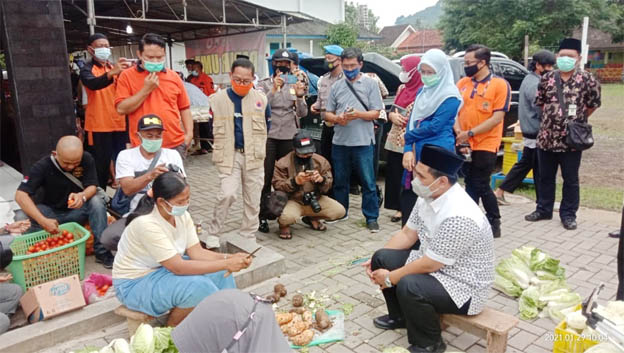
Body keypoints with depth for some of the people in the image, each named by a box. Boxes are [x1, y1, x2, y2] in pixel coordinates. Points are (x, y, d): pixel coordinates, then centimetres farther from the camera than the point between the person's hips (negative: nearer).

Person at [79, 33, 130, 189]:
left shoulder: (113, 67, 15)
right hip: (99, 125, -5)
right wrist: (112, 73, -42)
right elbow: (93, 84, -27)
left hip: (119, 123, 5)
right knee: (102, 164, -5)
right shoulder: (87, 69, -2)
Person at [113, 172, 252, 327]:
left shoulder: (182, 215, -8)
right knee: (200, 287, -28)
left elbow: (197, 252, -9)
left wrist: (229, 258, -25)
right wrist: (226, 264, -34)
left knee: (220, 274, -8)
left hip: (164, 268, 8)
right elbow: (178, 267, -33)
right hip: (135, 284, -7)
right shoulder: (146, 224, -31)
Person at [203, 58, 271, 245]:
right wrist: (224, 146, 7)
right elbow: (214, 128, 10)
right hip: (229, 155, -2)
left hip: (254, 156, 2)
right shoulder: (218, 99, -2)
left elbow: (267, 125, 14)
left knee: (253, 199, 8)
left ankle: (248, 238, 23)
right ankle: (212, 233, 3)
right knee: (228, 194, -17)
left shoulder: (261, 98, 1)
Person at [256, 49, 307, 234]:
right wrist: (273, 90, -27)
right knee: (266, 178, -2)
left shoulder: (295, 84, 9)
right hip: (268, 137, -3)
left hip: (289, 137, 3)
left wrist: (300, 96, -15)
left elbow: (303, 113, 3)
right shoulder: (264, 84, 1)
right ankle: (263, 216, 6)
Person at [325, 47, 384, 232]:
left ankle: (371, 217, 12)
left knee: (368, 182, 1)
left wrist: (358, 114, -18)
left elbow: (376, 113, -2)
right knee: (340, 180, 15)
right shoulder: (336, 86, 11)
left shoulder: (370, 84, 2)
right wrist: (338, 118, -10)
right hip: (340, 141, 4)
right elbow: (328, 114, 11)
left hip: (363, 141, -3)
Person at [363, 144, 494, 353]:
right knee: (382, 258, 1)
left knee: (408, 286, -32)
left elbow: (429, 265, -27)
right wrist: (378, 260, -2)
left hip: (463, 285, -9)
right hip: (432, 263, 9)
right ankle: (399, 316, 23)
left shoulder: (459, 217, -33)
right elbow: (407, 234, 5)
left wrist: (390, 278, -15)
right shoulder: (428, 196, -6)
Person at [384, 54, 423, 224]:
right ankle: (399, 208, 23)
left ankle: (412, 211, 11)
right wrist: (392, 116, -3)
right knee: (394, 176, 10)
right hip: (394, 142, 7)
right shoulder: (401, 88, 12)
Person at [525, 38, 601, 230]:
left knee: (570, 179, 7)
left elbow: (594, 104, 5)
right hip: (546, 137, 3)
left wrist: (577, 120, 7)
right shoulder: (547, 78, 4)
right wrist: (551, 117, 11)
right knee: (545, 177, 14)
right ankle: (543, 209, 28)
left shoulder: (587, 79, -4)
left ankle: (568, 214, 20)